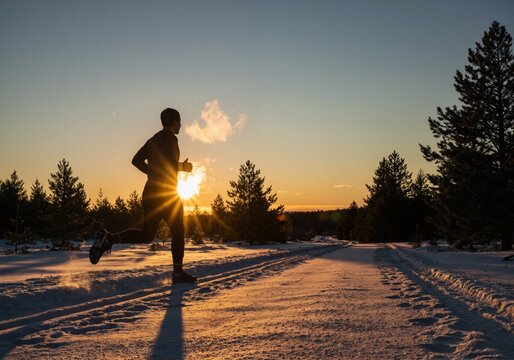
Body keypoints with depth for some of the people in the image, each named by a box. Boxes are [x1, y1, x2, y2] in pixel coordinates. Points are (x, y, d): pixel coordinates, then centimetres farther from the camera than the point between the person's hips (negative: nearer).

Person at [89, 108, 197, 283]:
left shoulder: (154, 139, 17)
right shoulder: (170, 138, -10)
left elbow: (137, 160, 18)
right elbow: (169, 164, -23)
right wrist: (182, 167, -6)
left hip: (151, 191, 8)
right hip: (167, 193, -8)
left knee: (146, 235, 10)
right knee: (178, 232, 5)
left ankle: (108, 238, -7)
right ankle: (178, 273, 8)